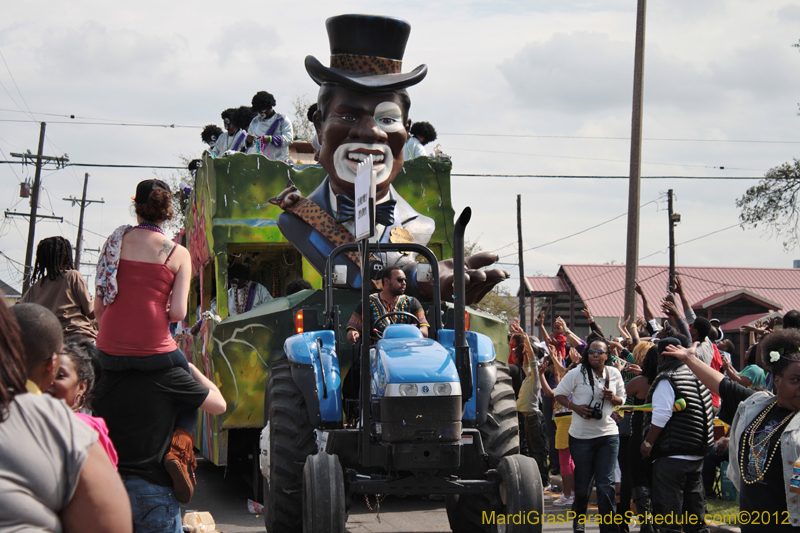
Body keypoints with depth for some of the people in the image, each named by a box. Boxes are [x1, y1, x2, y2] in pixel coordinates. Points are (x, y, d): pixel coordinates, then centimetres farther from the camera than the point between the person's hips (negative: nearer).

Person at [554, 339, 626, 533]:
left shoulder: (614, 374, 3)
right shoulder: (577, 373, -6)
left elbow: (622, 399, 15)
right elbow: (559, 393, -1)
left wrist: (613, 398, -9)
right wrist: (575, 407, -17)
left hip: (608, 435, 1)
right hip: (581, 435, -1)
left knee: (605, 483, -4)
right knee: (582, 483, 11)